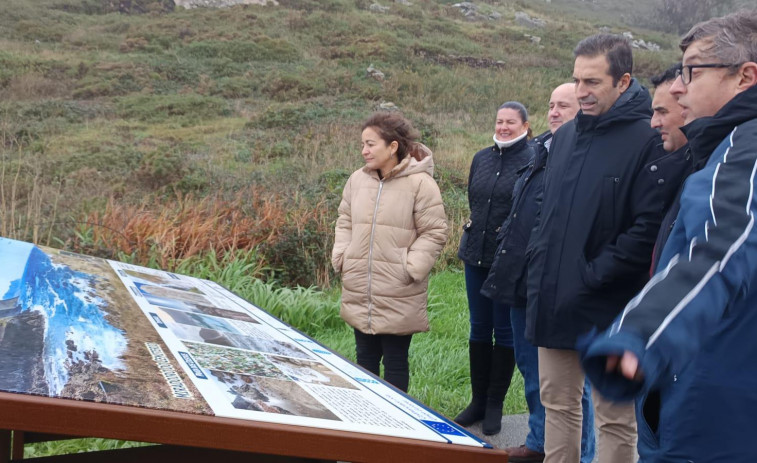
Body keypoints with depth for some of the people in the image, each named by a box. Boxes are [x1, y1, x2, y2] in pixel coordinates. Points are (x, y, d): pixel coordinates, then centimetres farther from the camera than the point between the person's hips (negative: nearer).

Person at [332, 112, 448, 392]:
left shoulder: (420, 183, -11)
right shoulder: (358, 180, 5)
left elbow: (434, 233, -9)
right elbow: (345, 222, 17)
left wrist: (410, 269, -15)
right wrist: (341, 257, 4)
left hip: (398, 296, -5)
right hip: (359, 292, 5)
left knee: (395, 361, 6)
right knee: (365, 357, 17)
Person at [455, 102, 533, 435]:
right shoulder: (481, 158, 9)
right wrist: (475, 230, 14)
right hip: (477, 256, 6)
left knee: (504, 331, 5)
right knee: (479, 328, 12)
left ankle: (495, 405, 17)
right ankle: (478, 400, 24)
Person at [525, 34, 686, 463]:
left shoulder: (647, 141, -12)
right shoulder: (566, 135, 10)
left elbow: (650, 227, -18)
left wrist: (593, 276, -16)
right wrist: (542, 270, 8)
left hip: (607, 310, -7)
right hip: (554, 302, 7)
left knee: (615, 419, 6)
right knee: (558, 404, 17)